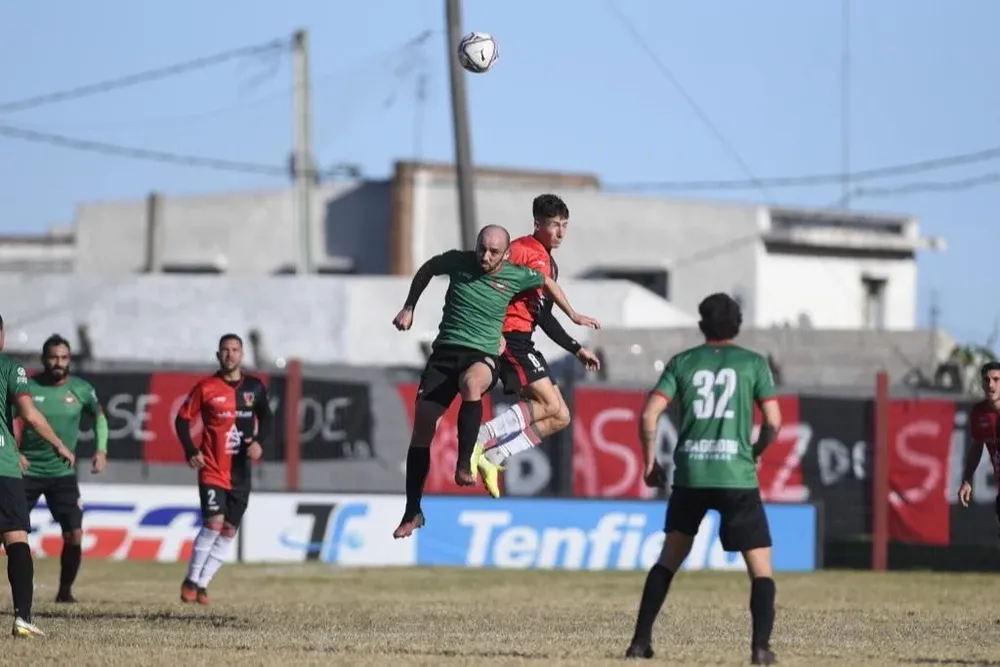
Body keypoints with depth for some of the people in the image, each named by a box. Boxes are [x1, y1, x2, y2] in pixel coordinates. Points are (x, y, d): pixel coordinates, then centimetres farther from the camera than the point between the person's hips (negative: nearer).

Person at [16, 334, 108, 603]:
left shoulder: (81, 389, -3)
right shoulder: (28, 387, -8)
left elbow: (99, 416, 16)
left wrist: (101, 449, 4)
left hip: (63, 473, 1)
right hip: (28, 470, -1)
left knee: (74, 535, -8)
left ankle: (65, 591, 9)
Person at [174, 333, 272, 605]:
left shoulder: (254, 387, 4)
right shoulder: (206, 388, -4)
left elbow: (267, 419, 9)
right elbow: (182, 419, 2)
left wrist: (260, 442, -12)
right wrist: (190, 451, -12)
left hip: (240, 472, 4)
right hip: (212, 469, -4)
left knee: (229, 531, 5)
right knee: (213, 523, -17)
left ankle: (202, 584, 16)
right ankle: (191, 580, -3)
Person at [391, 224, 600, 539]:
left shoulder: (516, 275, -1)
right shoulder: (458, 262, -1)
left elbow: (547, 282, 20)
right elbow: (427, 270, 20)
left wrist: (573, 316, 27)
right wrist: (408, 308, 19)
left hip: (483, 356, -2)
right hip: (445, 350, 2)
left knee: (471, 382, -40)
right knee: (422, 426, -6)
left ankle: (464, 464, -35)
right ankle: (412, 512, 5)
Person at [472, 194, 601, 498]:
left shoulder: (549, 264, 22)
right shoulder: (522, 250, -7)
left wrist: (577, 349, 25)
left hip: (524, 343, 9)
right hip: (510, 337, -9)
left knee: (559, 418, 4)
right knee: (550, 405, -19)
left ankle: (490, 458, -1)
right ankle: (479, 441, -21)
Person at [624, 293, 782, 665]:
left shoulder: (682, 362, 10)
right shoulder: (754, 363, 6)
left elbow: (649, 414, 2)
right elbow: (773, 422, 2)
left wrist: (650, 462, 13)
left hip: (690, 475, 2)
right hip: (737, 475, -2)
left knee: (669, 559, 18)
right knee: (760, 568, 3)